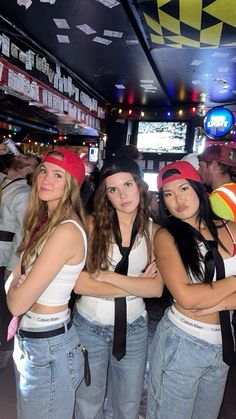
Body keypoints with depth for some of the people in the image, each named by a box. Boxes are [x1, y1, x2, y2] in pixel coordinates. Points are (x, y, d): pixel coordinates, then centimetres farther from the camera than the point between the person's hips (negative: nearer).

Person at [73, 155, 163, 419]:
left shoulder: (153, 231, -6)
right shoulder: (92, 225, -12)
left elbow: (157, 288, -14)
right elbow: (79, 284, -20)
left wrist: (107, 276, -21)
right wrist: (136, 284, -17)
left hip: (133, 328, 2)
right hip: (89, 326, -1)